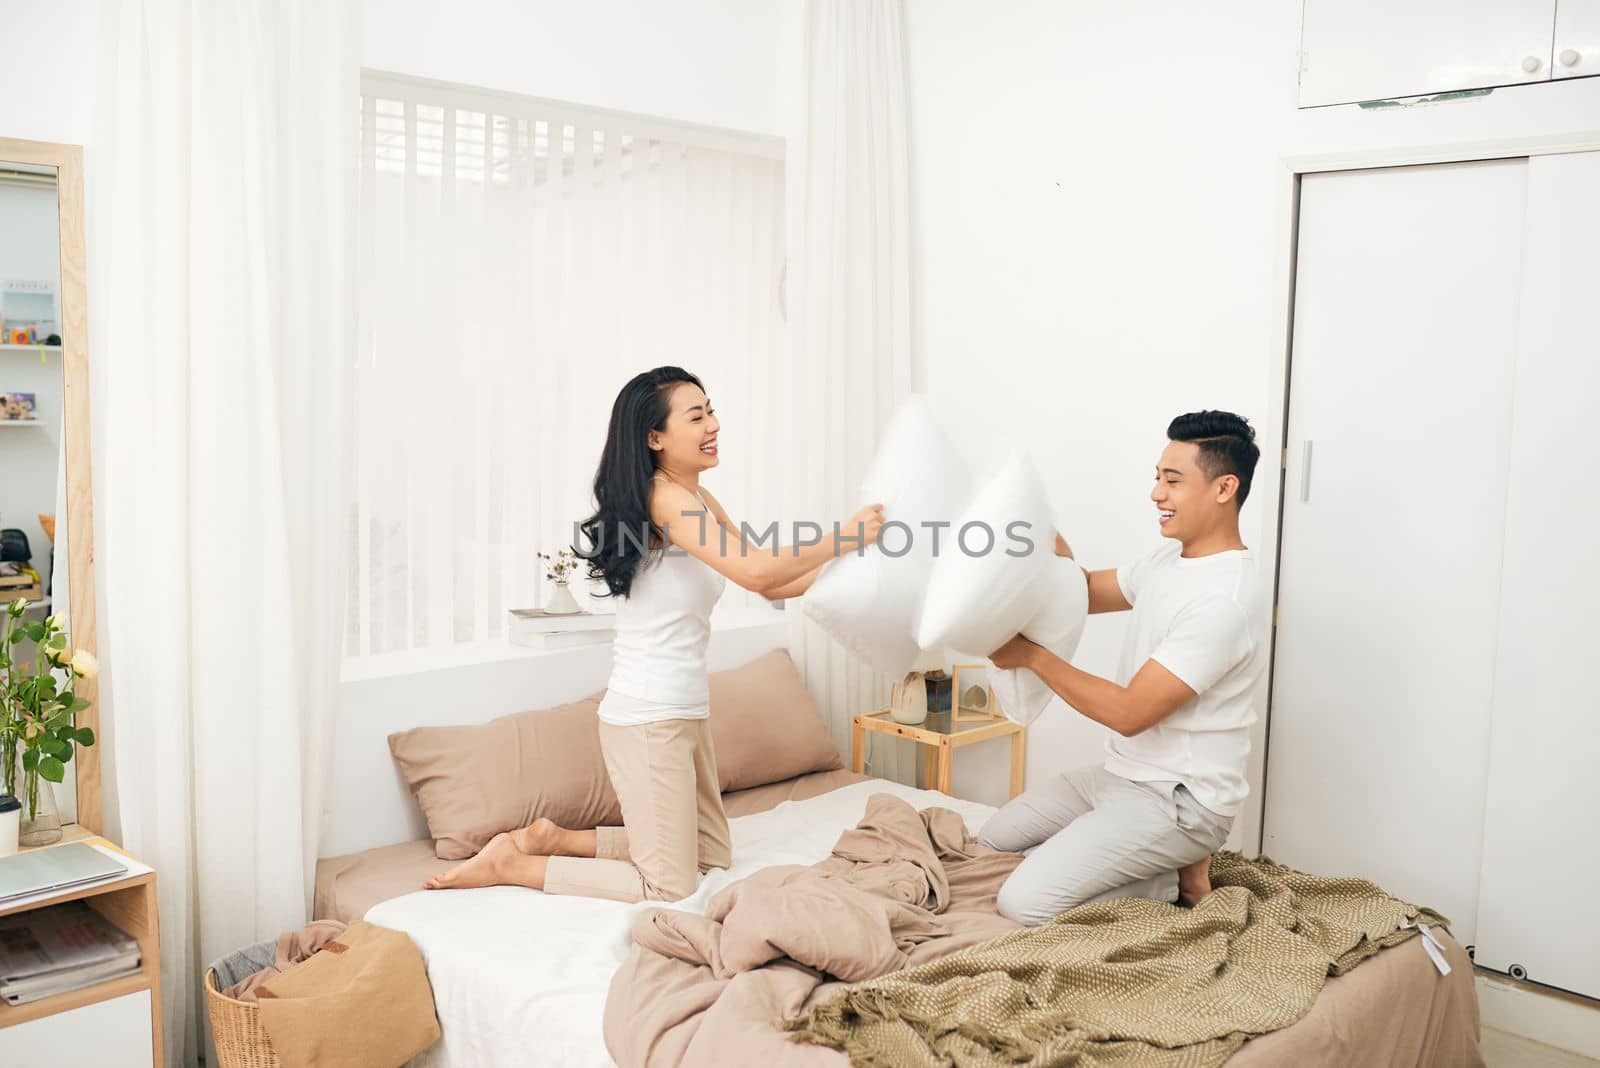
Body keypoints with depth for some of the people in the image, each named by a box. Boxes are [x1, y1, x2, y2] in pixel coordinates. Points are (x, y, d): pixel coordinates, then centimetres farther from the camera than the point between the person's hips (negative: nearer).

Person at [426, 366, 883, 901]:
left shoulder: (702, 501, 9)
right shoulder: (663, 498, -19)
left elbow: (773, 585, 11)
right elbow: (756, 573, -29)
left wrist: (849, 566, 3)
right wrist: (839, 540, -18)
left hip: (686, 714, 10)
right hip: (648, 720, -10)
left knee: (713, 854, 22)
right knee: (671, 887, -1)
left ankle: (552, 838, 22)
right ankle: (511, 864, 9)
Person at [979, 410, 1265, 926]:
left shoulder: (1225, 599, -26)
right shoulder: (1170, 557, 4)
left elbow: (1130, 713, -26)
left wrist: (1032, 655, -19)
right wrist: (1051, 544, -4)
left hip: (1177, 802, -9)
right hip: (1120, 774, 9)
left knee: (1024, 902, -18)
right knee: (989, 844, 13)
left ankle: (1177, 881, 2)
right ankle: (1163, 860, 13)